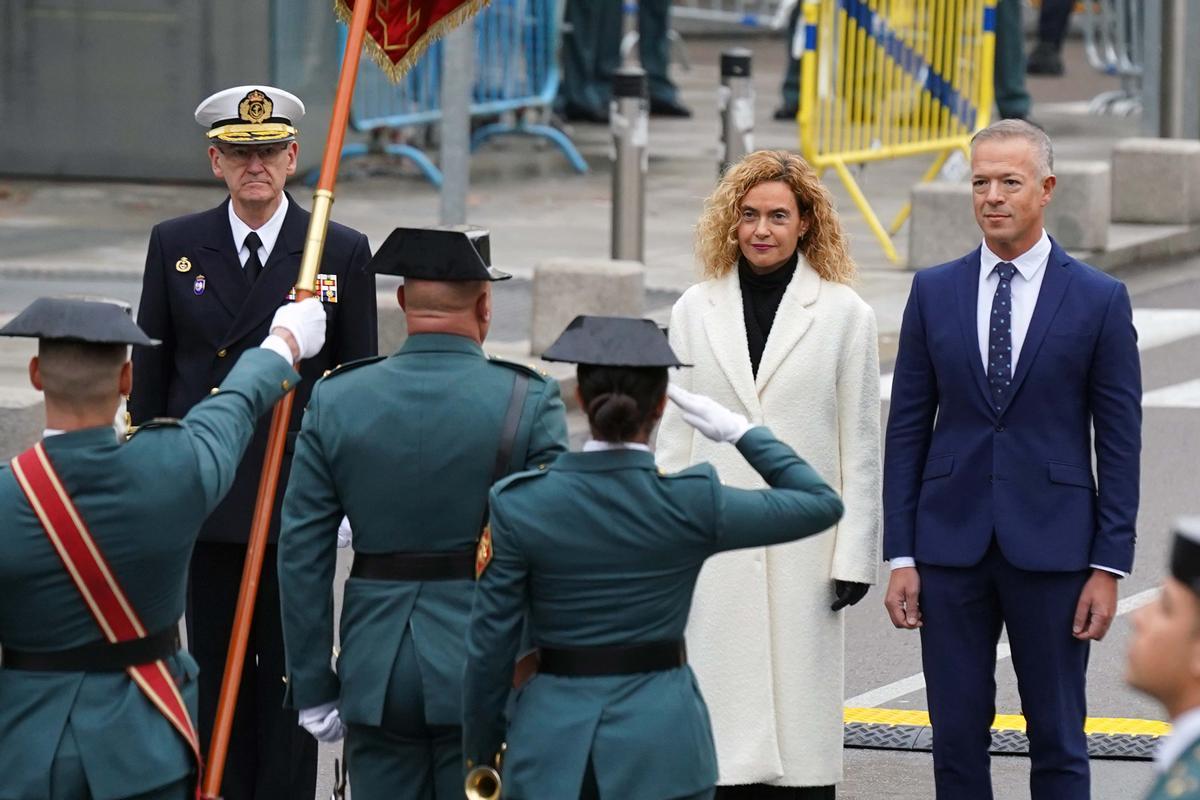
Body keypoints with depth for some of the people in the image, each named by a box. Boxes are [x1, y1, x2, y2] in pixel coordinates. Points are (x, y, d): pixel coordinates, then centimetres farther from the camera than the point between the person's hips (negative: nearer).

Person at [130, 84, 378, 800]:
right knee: (215, 668, 7)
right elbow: (151, 371, 9)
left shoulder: (343, 252, 1)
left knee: (290, 672, 2)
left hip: (298, 495, -2)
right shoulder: (176, 246, 6)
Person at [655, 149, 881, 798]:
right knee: (723, 712, -1)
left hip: (803, 544, -2)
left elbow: (860, 446, 2)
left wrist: (855, 556, -3)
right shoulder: (694, 311, 8)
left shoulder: (844, 314, 2)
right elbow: (674, 437, 11)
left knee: (801, 713, -1)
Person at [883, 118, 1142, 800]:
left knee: (1058, 742, 4)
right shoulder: (935, 292, 6)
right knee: (958, 740, 5)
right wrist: (900, 556, 1)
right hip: (952, 546, 2)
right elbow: (907, 430, 7)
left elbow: (1120, 442, -1)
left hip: (1051, 546, -2)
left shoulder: (1099, 299, -1)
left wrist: (1109, 565, -6)